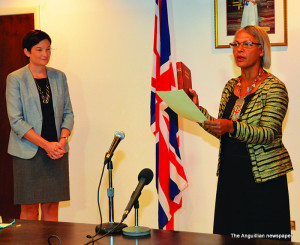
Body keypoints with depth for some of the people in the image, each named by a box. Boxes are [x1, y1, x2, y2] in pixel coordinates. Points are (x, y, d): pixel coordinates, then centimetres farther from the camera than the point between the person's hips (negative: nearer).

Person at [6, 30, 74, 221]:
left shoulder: (59, 77, 11)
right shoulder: (15, 79, -2)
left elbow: (68, 113, 13)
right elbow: (16, 120, -8)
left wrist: (62, 140, -6)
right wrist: (46, 144, -14)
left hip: (57, 152, 4)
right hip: (28, 152, -3)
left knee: (51, 206, 6)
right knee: (29, 209, -1)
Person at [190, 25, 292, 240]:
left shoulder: (274, 87, -8)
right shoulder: (231, 86, 12)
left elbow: (268, 134, -19)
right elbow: (221, 132, 12)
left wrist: (232, 127, -34)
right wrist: (197, 109, -2)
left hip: (262, 177, -6)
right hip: (230, 174, 6)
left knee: (263, 237, -3)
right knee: (231, 235, 9)